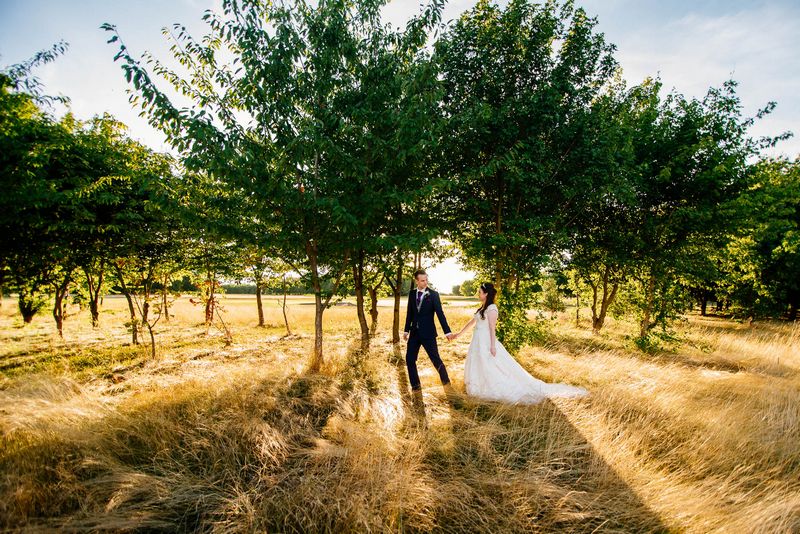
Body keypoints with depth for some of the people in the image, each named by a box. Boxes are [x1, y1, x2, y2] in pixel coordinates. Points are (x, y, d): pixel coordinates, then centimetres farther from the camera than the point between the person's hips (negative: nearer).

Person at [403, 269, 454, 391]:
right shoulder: (412, 293, 4)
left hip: (428, 332, -4)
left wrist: (447, 332, -16)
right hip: (414, 332, 4)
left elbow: (440, 314, -11)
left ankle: (445, 380, 23)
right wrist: (406, 330, 12)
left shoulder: (433, 294, -8)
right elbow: (410, 313, 11)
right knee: (410, 359, 4)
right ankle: (416, 385, 20)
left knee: (435, 358, -1)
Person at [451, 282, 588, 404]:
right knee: (480, 368, 14)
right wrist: (459, 333, 22)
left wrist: (492, 346, -21)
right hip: (478, 342, 10)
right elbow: (472, 321, 19)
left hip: (486, 342, -10)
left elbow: (492, 327, -19)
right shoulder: (482, 307, 12)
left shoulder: (491, 308, -16)